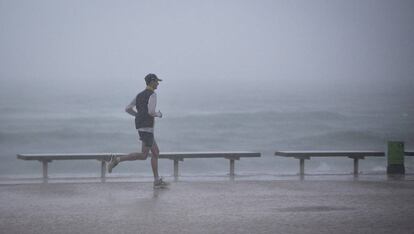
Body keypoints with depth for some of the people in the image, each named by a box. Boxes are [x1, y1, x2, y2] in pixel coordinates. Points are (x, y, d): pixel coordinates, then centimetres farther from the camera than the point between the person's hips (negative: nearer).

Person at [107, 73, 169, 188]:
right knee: (143, 156, -11)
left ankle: (157, 181, 10)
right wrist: (158, 114, 1)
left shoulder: (139, 95, 18)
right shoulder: (152, 95, -10)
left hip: (141, 127, 10)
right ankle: (117, 159, -19)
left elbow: (127, 109, 16)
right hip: (147, 128, -10)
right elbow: (151, 112, -23)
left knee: (156, 152, 13)